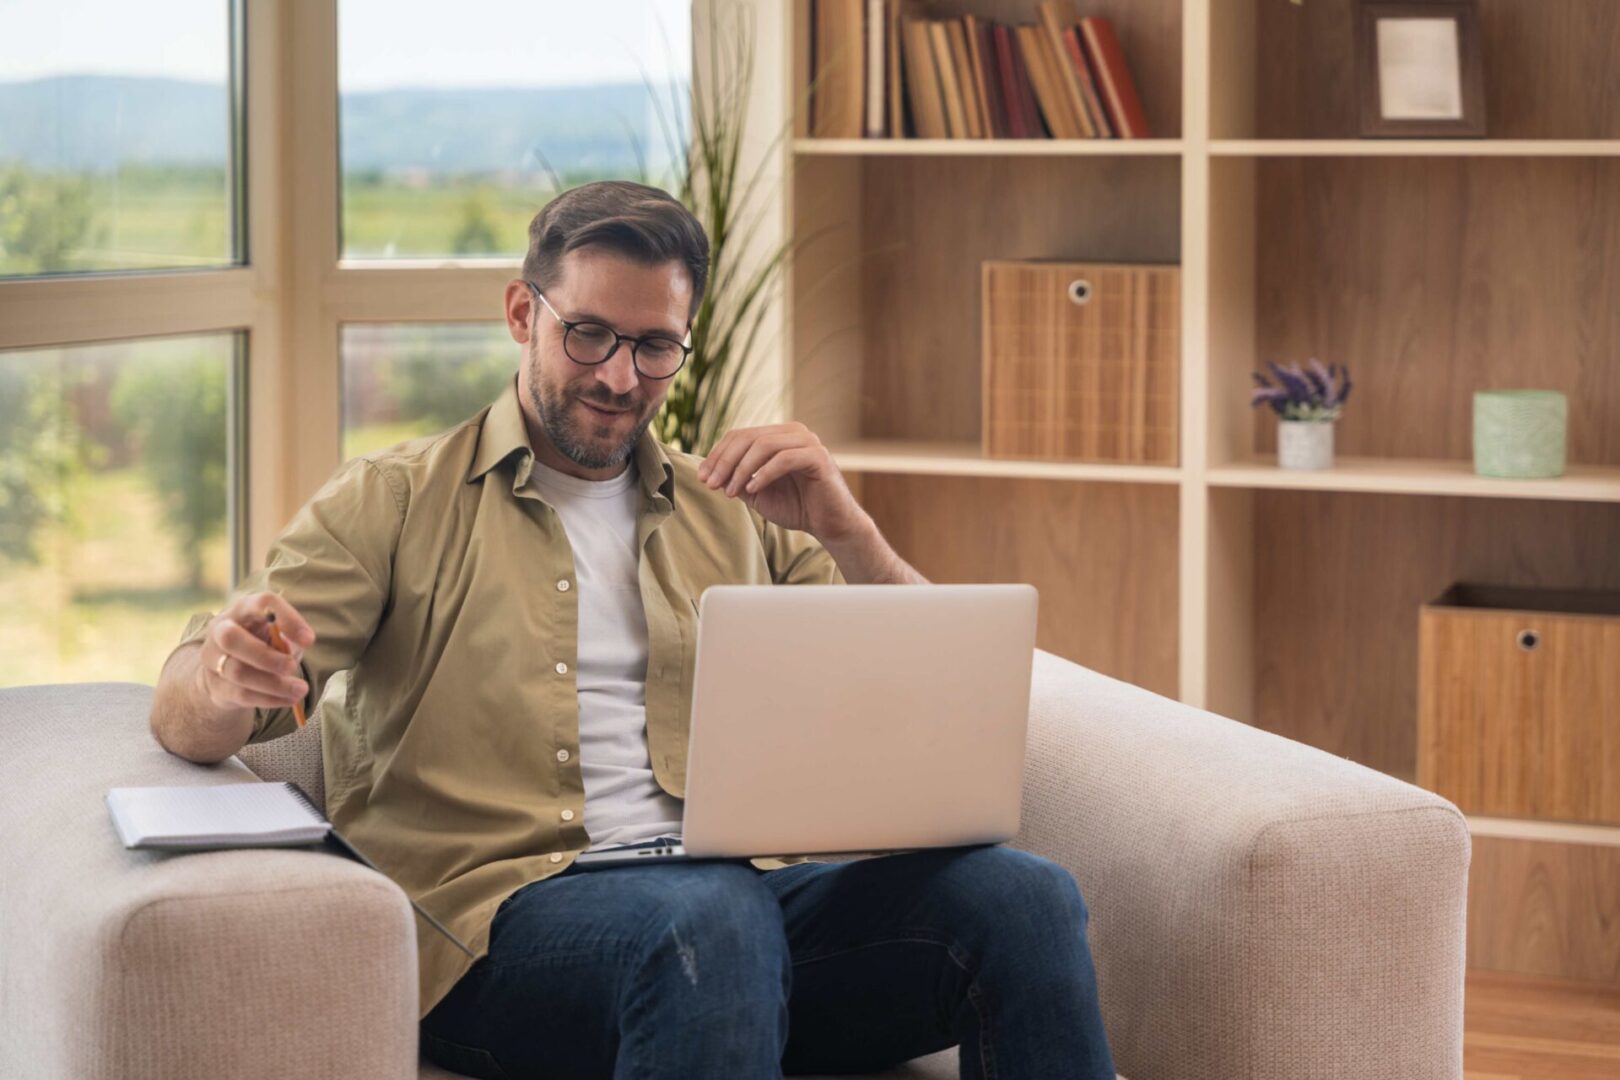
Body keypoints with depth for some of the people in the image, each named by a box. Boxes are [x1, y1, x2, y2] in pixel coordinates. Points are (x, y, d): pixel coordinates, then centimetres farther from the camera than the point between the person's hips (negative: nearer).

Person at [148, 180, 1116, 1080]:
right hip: (510, 914, -3)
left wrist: (845, 531, 0)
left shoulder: (738, 513, 24)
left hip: (751, 890, 4)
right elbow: (185, 713, 4)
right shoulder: (394, 503, 15)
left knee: (1023, 896, -26)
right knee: (712, 917, -39)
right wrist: (226, 682, -21)